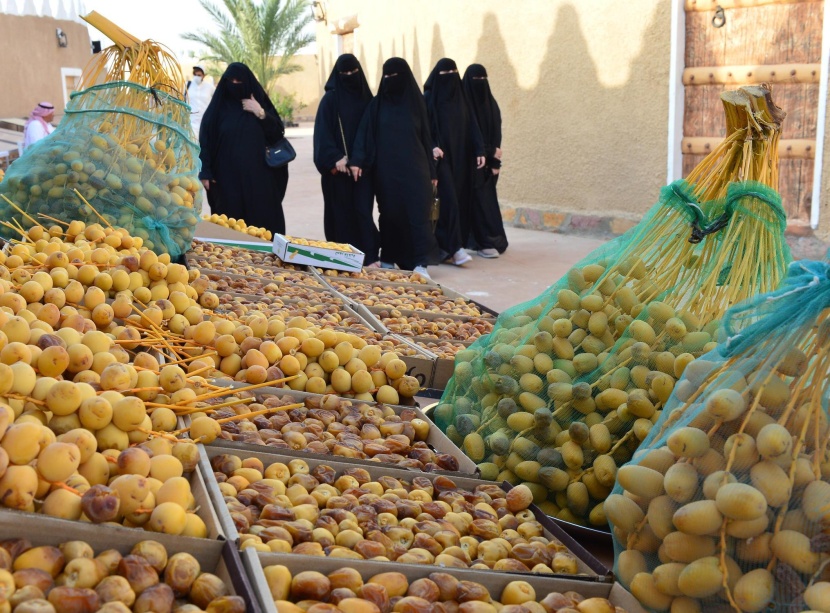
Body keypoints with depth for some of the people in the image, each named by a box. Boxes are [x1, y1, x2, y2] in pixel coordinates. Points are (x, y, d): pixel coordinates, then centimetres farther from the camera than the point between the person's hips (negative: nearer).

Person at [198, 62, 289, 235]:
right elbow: (205, 140, 3)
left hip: (258, 175, 1)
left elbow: (278, 134, 2)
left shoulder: (260, 102, 9)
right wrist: (205, 172, -5)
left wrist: (260, 113, -11)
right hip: (227, 177, -1)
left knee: (261, 220, -2)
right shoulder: (218, 107, 6)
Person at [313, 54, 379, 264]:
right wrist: (334, 159, -18)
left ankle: (367, 255, -5)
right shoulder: (330, 99, 0)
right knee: (341, 210, 1)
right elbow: (323, 132, -6)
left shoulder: (366, 97, 11)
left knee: (362, 209, -5)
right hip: (338, 166, -2)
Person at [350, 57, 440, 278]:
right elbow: (364, 134, -2)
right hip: (387, 170, 1)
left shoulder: (416, 101, 4)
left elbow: (426, 136, 7)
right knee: (389, 213, 5)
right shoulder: (377, 104, 4)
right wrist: (357, 160, -16)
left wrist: (432, 171, 5)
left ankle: (421, 263, -10)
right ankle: (388, 259, 16)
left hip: (414, 169, -1)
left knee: (417, 213, -7)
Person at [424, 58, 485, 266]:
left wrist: (479, 150, -1)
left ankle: (444, 244, 13)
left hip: (460, 157, 6)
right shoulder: (428, 99, -3)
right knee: (449, 199, -14)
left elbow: (471, 126, 9)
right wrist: (432, 146, -23)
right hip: (441, 157, -6)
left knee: (460, 199, 4)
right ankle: (455, 247, -17)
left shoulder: (460, 98, 12)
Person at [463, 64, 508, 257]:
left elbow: (496, 133, 7)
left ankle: (491, 240, 14)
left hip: (488, 159, 5)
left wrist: (495, 161, -3)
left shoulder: (491, 103, 11)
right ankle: (485, 242, -7)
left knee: (487, 198, 7)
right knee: (479, 199, -7)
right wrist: (491, 153, -12)